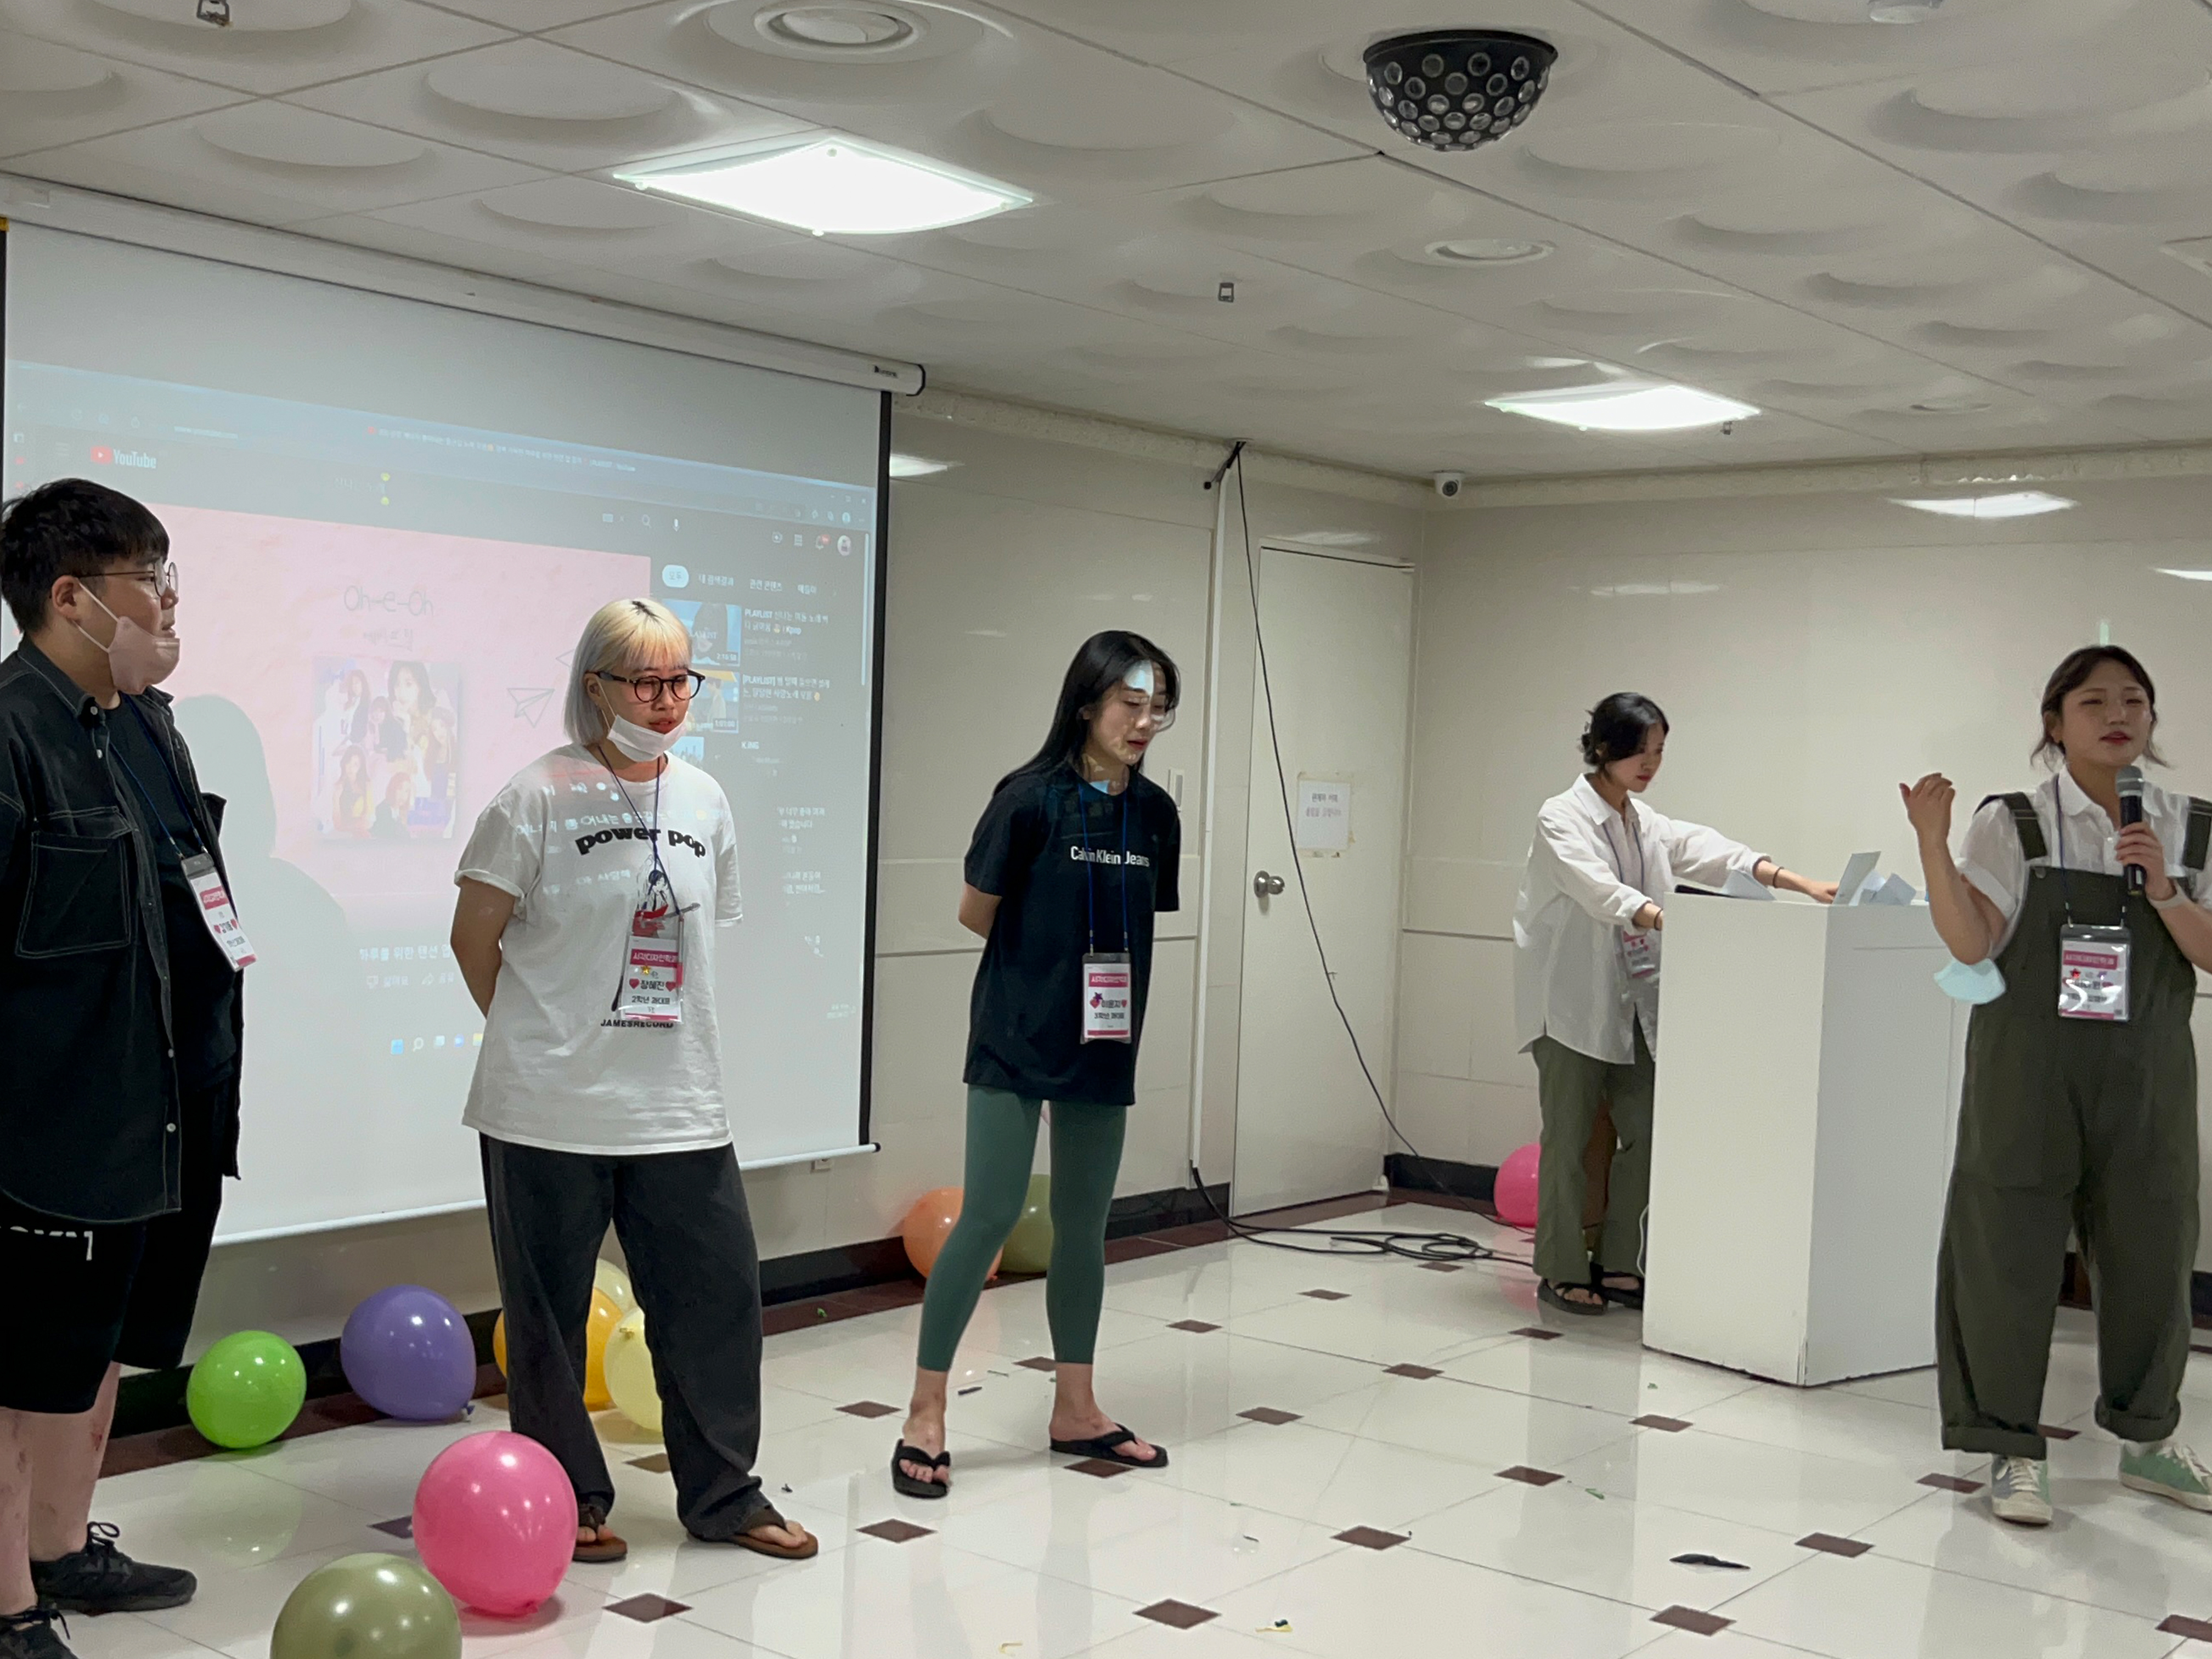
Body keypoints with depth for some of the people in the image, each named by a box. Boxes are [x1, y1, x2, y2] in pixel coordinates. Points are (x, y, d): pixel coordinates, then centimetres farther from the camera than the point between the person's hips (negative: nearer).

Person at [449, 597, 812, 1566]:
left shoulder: (705, 802, 7)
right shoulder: (542, 796, -9)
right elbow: (474, 937, -3)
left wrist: (648, 1041, 12)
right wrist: (536, 1040, 6)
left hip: (679, 1108, 5)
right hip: (550, 1111, -4)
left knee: (719, 1292, 8)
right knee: (550, 1314, 7)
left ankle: (723, 1495, 23)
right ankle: (568, 1500, 24)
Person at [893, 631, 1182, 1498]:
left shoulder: (1154, 813, 1)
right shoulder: (1030, 798, -13)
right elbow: (977, 916, -5)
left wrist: (1099, 952, 2)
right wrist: (1048, 950, 5)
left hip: (1103, 1044, 5)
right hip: (1016, 1037, -5)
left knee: (1084, 1223, 13)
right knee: (990, 1216, -6)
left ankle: (1075, 1409, 25)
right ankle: (926, 1415, 6)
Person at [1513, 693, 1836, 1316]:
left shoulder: (1647, 824, 13)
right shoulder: (1562, 818, -9)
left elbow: (1708, 851, 0)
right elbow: (1597, 888, -25)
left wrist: (1797, 883, -15)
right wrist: (1663, 918, -41)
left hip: (1630, 1003, 7)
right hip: (1570, 1000, -7)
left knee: (1644, 1131, 5)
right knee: (1570, 1137, -1)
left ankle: (1617, 1265, 15)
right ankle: (1561, 1271, 9)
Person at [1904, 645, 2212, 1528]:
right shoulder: (2013, 825, -5)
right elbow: (1972, 944, -13)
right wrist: (1933, 842, -23)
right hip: (2030, 1076, -3)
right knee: (2010, 1255, 1)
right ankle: (2014, 1451, 14)